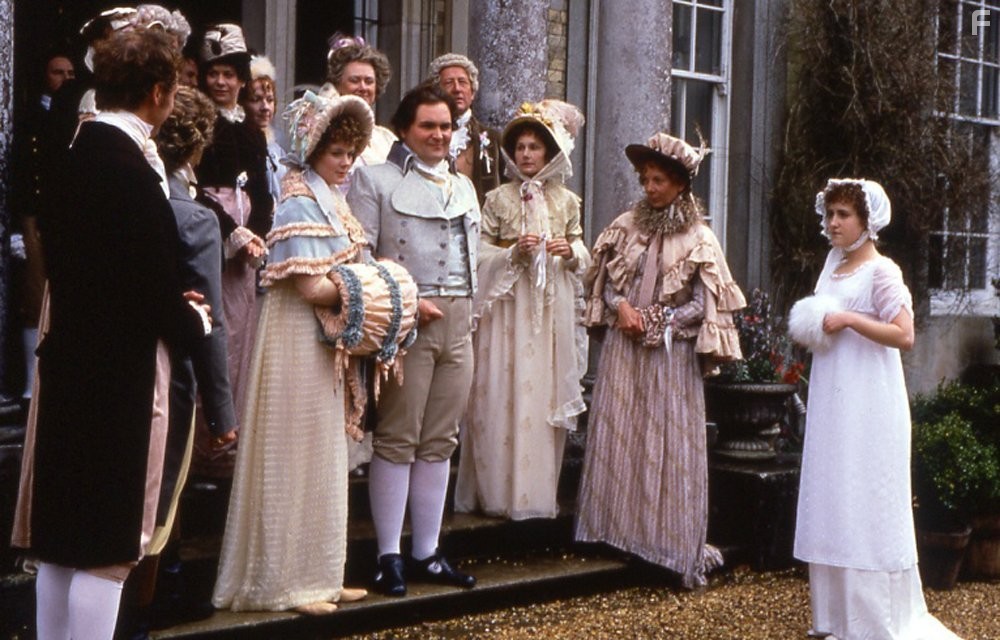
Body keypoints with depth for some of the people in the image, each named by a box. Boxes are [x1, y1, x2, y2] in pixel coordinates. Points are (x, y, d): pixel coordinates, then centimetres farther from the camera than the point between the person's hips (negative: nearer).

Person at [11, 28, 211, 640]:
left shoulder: (75, 153, 5)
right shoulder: (132, 170, -21)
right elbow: (158, 278, -18)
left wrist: (172, 306, 11)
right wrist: (195, 322, 2)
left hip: (71, 354, 8)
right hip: (123, 368, -8)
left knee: (61, 533, 16)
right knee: (106, 542, 2)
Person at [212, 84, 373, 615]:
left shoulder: (329, 200, 13)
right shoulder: (301, 203, -15)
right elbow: (313, 288, -21)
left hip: (325, 342, 9)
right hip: (299, 340, -9)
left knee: (323, 456, 14)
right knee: (298, 457, -1)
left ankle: (317, 575, 23)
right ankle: (289, 583, 10)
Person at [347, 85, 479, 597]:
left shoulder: (463, 186, 21)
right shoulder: (376, 179, 0)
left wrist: (466, 308, 13)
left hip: (458, 324, 6)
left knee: (440, 442, 9)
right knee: (397, 439, -4)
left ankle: (427, 552, 16)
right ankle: (389, 555, 3)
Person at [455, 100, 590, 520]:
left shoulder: (567, 201, 11)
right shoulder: (499, 199, 4)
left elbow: (584, 257, 12)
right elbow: (481, 254, 0)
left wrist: (571, 252, -9)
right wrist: (513, 252, -15)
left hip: (552, 310, 2)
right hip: (508, 308, -2)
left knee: (546, 397, 1)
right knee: (501, 398, -5)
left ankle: (538, 493, 8)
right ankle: (497, 492, 3)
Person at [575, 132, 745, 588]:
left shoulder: (697, 239, -2)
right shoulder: (626, 226, 7)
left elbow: (703, 305, -4)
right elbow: (605, 283, 10)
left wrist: (658, 321, -12)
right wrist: (621, 306, -9)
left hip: (671, 353, -3)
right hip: (623, 347, 3)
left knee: (670, 444, -2)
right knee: (616, 435, 3)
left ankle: (675, 545, 3)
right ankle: (618, 530, 13)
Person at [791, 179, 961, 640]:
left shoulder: (881, 271, -11)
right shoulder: (833, 262, 12)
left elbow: (904, 335, -18)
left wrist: (850, 321, -21)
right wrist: (811, 330, 8)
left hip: (867, 404, -8)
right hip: (831, 400, 8)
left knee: (865, 505, -5)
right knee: (830, 501, 10)